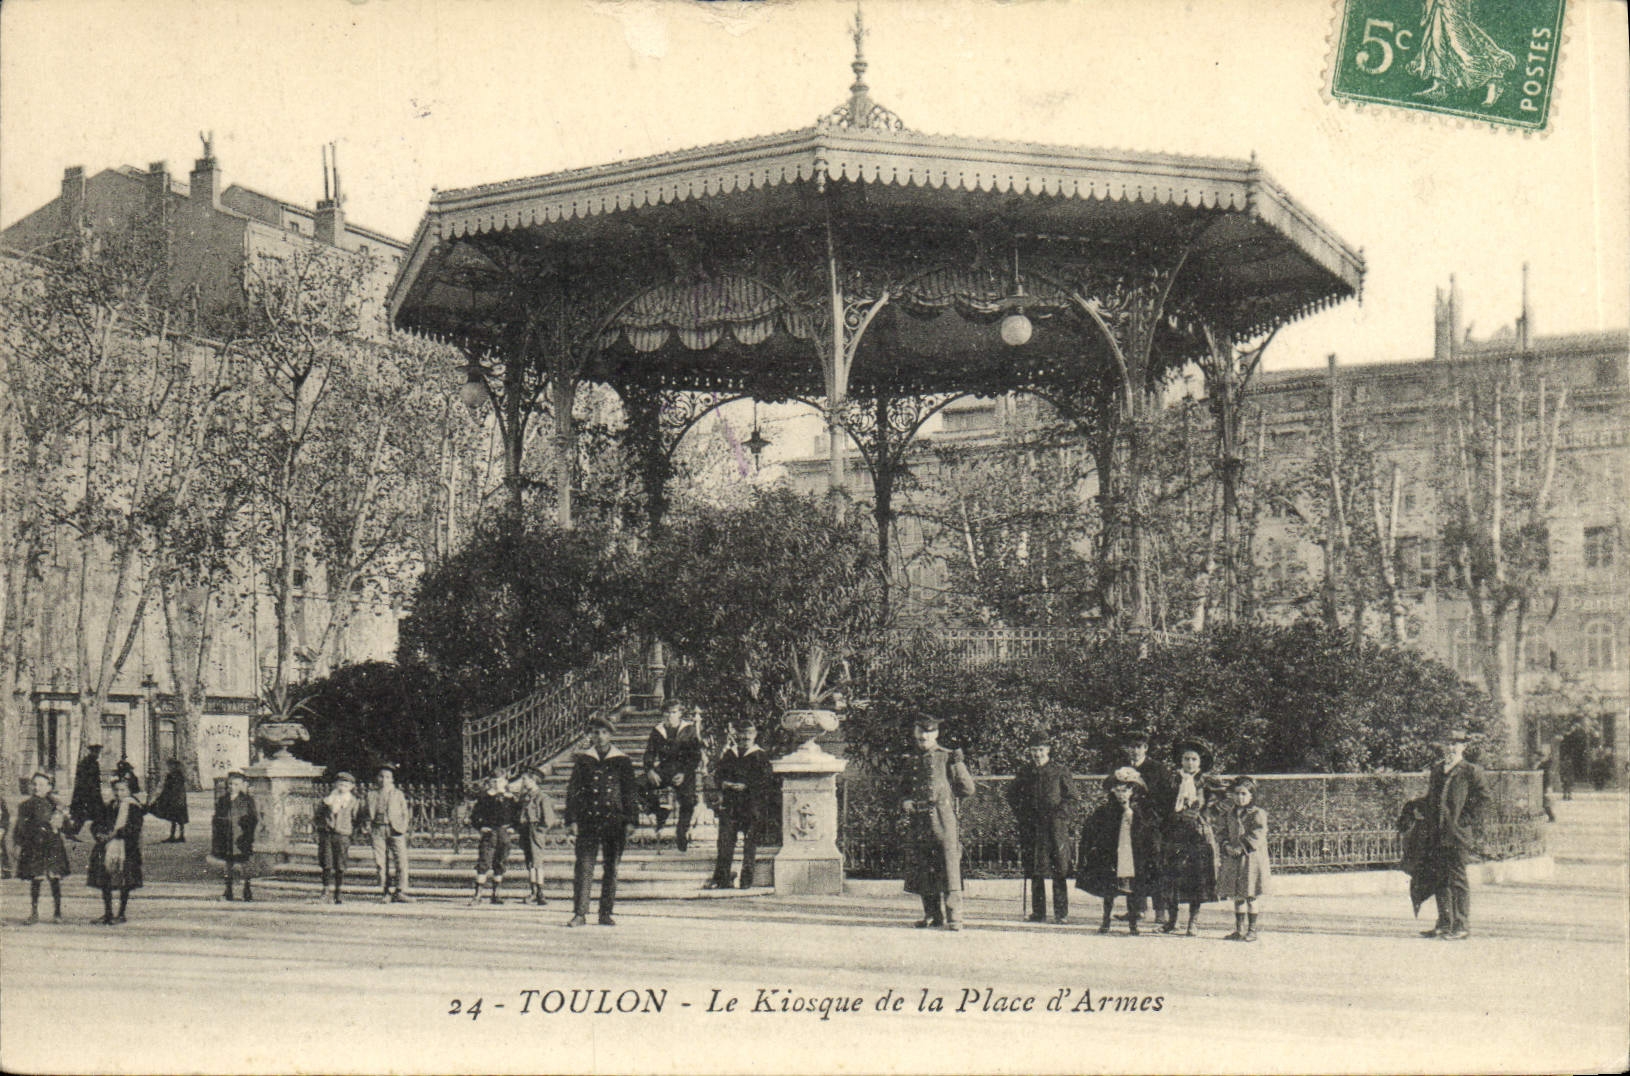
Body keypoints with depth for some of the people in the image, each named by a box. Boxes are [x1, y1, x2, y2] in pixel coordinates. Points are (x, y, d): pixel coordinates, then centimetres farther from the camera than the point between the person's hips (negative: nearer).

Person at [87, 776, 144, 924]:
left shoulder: (134, 808, 0)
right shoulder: (109, 808, 16)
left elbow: (134, 828, -12)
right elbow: (96, 824, 14)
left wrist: (116, 833, -18)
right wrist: (99, 834, -7)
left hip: (126, 850, -5)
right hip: (107, 848, 5)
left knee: (124, 883, -4)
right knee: (105, 882, 5)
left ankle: (121, 914, 4)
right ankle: (107, 913, 14)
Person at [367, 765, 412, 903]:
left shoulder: (398, 794, 12)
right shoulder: (372, 794, 13)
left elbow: (404, 813, 11)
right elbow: (369, 813, 16)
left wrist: (403, 827, -3)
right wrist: (369, 828, 4)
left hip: (395, 829, -1)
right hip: (378, 829, 1)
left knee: (401, 859, -12)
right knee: (380, 862, -3)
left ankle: (399, 892, -11)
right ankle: (385, 892, 5)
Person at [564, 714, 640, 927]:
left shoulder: (622, 761, 7)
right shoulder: (582, 759, 6)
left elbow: (631, 792, 8)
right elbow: (572, 791, 6)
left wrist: (631, 821, 0)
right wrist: (571, 820, -2)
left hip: (614, 821, 1)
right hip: (588, 820, -1)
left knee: (610, 868, 4)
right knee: (583, 867, -6)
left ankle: (606, 913, 12)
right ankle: (580, 913, -5)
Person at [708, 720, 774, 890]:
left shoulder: (759, 756, 2)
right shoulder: (728, 754, 13)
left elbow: (767, 780, -5)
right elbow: (717, 773, 17)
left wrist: (746, 786, -14)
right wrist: (723, 783, -4)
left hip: (751, 805, -3)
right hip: (729, 804, 3)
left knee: (750, 842, -1)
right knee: (725, 840, -1)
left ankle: (747, 880, 4)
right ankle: (721, 879, 1)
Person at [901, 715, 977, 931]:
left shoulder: (947, 758, 4)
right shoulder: (912, 761, 18)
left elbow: (968, 790, 3)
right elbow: (904, 790, 26)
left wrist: (958, 764, -7)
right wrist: (904, 802, 5)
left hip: (942, 818, -5)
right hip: (917, 822, 5)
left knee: (949, 868, -12)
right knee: (922, 871, 8)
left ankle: (954, 917, -14)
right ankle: (933, 914, 19)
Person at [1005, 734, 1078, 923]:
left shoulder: (1060, 772, 1)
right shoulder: (1024, 771, 10)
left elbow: (1071, 796, 3)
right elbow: (1012, 794, 19)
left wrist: (1059, 814, -8)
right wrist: (1020, 814, 7)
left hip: (1055, 825, -3)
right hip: (1031, 826, 3)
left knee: (1059, 870, -4)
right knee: (1035, 871, 3)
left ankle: (1061, 912, 1)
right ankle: (1038, 912, 8)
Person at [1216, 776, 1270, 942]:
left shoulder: (1258, 814, -5)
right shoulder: (1229, 815, 12)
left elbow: (1257, 835, -14)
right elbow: (1225, 833, 14)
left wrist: (1241, 847, -20)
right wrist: (1227, 847, -5)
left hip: (1251, 859, -5)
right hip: (1233, 860, 5)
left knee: (1250, 896, -2)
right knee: (1237, 896, 10)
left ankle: (1252, 930, 5)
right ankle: (1239, 929, 18)